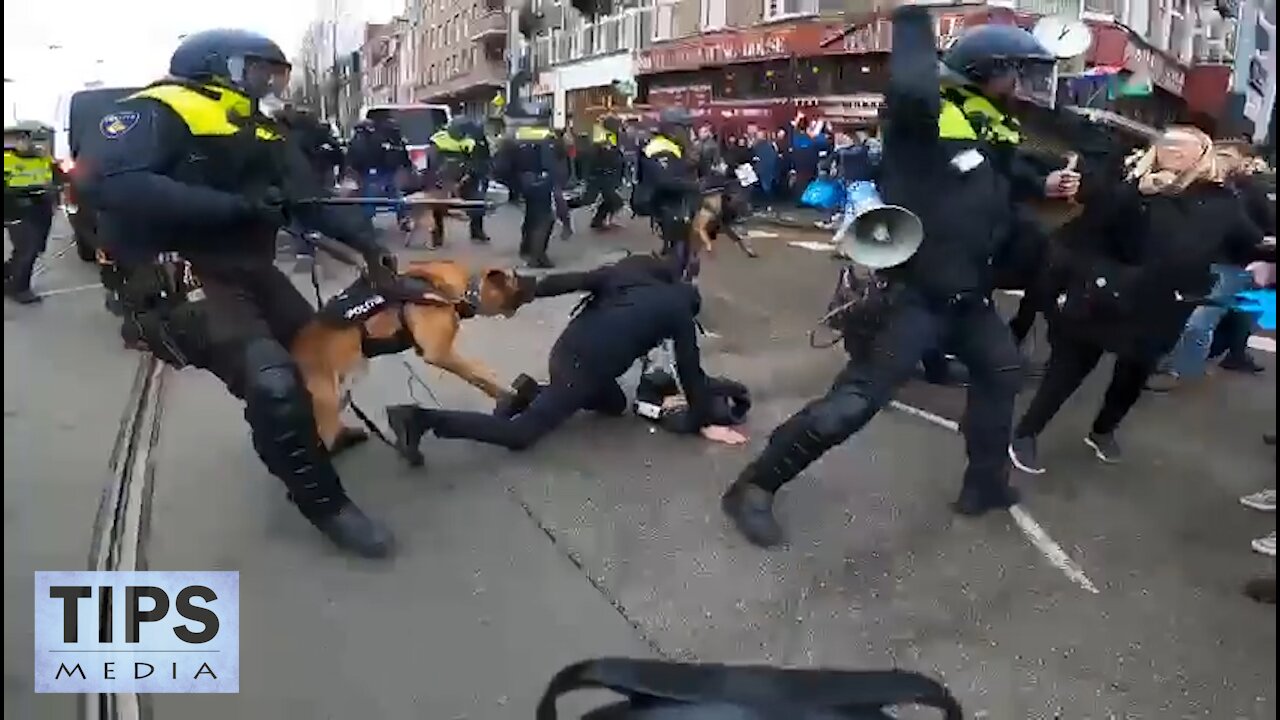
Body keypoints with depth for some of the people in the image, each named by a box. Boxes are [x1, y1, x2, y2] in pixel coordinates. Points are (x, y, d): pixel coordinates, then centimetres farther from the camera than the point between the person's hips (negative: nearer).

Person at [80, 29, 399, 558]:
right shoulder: (157, 112, -9)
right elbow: (114, 185, -25)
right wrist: (235, 205, -26)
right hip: (181, 280, -8)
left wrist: (365, 242, -7)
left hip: (247, 270, 9)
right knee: (273, 381, -24)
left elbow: (313, 199, 9)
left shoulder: (257, 132, 15)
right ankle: (323, 501, -5)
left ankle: (315, 429, 47)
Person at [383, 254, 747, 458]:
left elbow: (565, 281, 6)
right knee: (519, 434, -2)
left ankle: (530, 393, 13)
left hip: (564, 350, 8)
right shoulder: (679, 306, 4)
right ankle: (421, 418, -17)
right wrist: (701, 422, 11)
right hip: (584, 367, -7)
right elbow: (689, 367, 4)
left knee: (614, 403, 30)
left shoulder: (623, 272, 17)